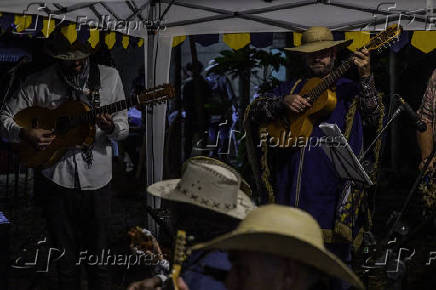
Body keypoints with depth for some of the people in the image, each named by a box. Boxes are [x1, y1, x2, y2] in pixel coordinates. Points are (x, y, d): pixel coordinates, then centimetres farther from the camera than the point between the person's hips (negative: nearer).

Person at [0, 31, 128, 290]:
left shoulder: (109, 77, 1)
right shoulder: (40, 83, -2)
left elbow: (123, 128, 5)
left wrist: (111, 128, -18)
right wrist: (25, 134, -15)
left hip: (97, 180, 1)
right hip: (56, 180, 0)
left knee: (99, 256, 8)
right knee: (66, 260, 10)